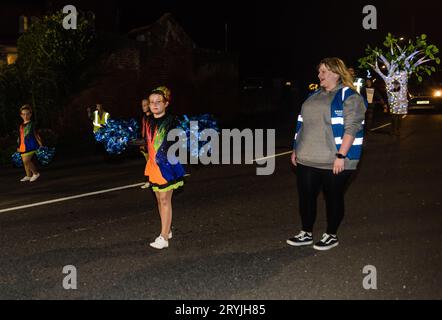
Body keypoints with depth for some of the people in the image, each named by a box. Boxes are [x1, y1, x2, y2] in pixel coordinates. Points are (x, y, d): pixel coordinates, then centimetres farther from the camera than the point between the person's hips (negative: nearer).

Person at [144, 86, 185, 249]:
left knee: (165, 200, -5)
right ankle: (167, 230, 29)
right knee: (159, 199, 14)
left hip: (167, 165, -7)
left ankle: (163, 237, -2)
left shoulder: (171, 120, -9)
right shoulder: (149, 121, 10)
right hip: (153, 165, 7)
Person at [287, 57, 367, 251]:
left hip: (334, 162, -7)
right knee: (306, 196, 9)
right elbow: (302, 125, 19)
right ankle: (306, 234, 24)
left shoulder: (349, 96, -7)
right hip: (307, 160, 7)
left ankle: (331, 236, 23)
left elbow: (351, 128, -16)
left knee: (333, 198, 7)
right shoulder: (314, 96, 15)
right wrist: (296, 149, 16)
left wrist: (341, 156, -22)